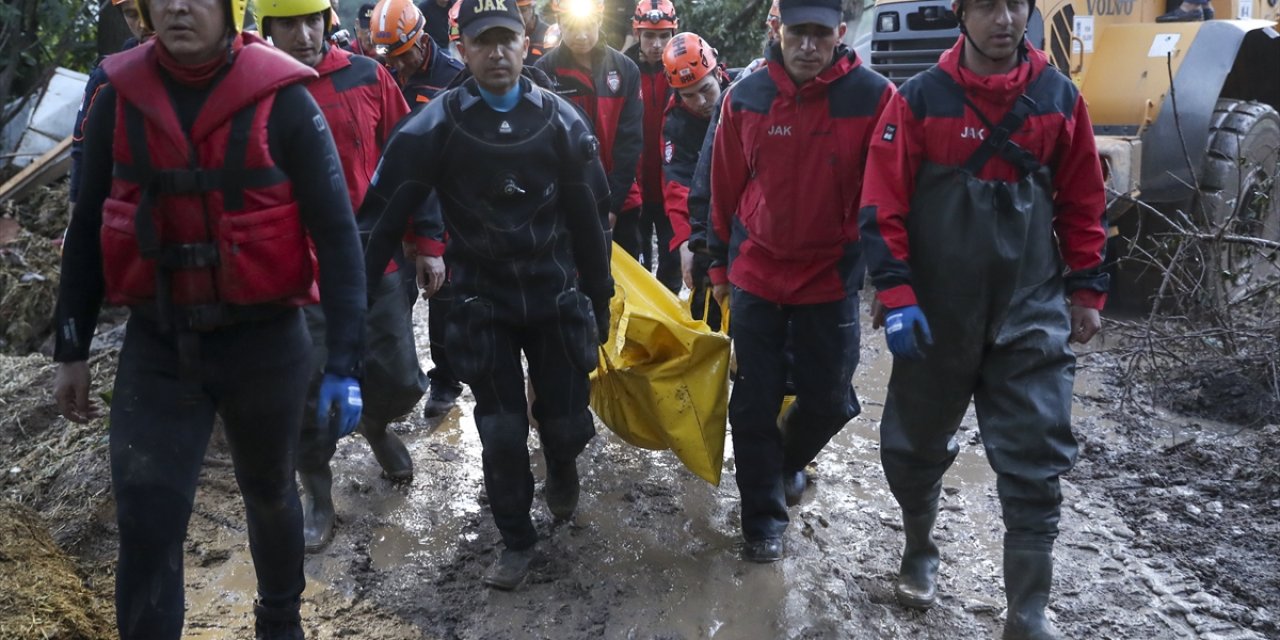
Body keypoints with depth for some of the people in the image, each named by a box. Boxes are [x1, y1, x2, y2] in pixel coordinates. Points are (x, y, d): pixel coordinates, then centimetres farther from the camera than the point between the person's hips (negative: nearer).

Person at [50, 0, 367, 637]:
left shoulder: (282, 100, -11)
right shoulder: (118, 98, -1)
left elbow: (337, 234, -11)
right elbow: (88, 228, 8)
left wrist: (344, 363, -14)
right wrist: (71, 349, 9)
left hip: (264, 342, -1)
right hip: (155, 347, 2)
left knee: (269, 495, 19)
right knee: (145, 527, -3)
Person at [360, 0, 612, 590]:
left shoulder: (560, 120, -3)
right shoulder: (437, 124, -9)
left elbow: (590, 219, 2)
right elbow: (385, 211, -8)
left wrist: (599, 301, 5)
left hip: (556, 297, 1)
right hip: (482, 304, -1)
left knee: (566, 421, 7)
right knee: (502, 432, 3)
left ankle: (562, 467, 45)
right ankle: (516, 541, 25)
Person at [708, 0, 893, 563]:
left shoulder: (873, 98, -10)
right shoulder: (745, 97, -4)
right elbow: (725, 188, 6)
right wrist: (720, 266, 11)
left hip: (832, 278, -1)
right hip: (757, 273, 1)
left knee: (829, 400, 11)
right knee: (754, 404, 5)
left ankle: (788, 461, 43)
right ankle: (764, 516, 22)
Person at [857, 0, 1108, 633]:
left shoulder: (1059, 97, 2)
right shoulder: (920, 98, -6)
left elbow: (1082, 201, 10)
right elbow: (883, 205, -7)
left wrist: (1086, 289, 8)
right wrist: (896, 295, -14)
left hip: (1032, 311, 1)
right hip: (937, 313, -1)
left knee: (1035, 465, -1)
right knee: (916, 445, 13)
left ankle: (1027, 617, 10)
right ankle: (919, 547, 40)